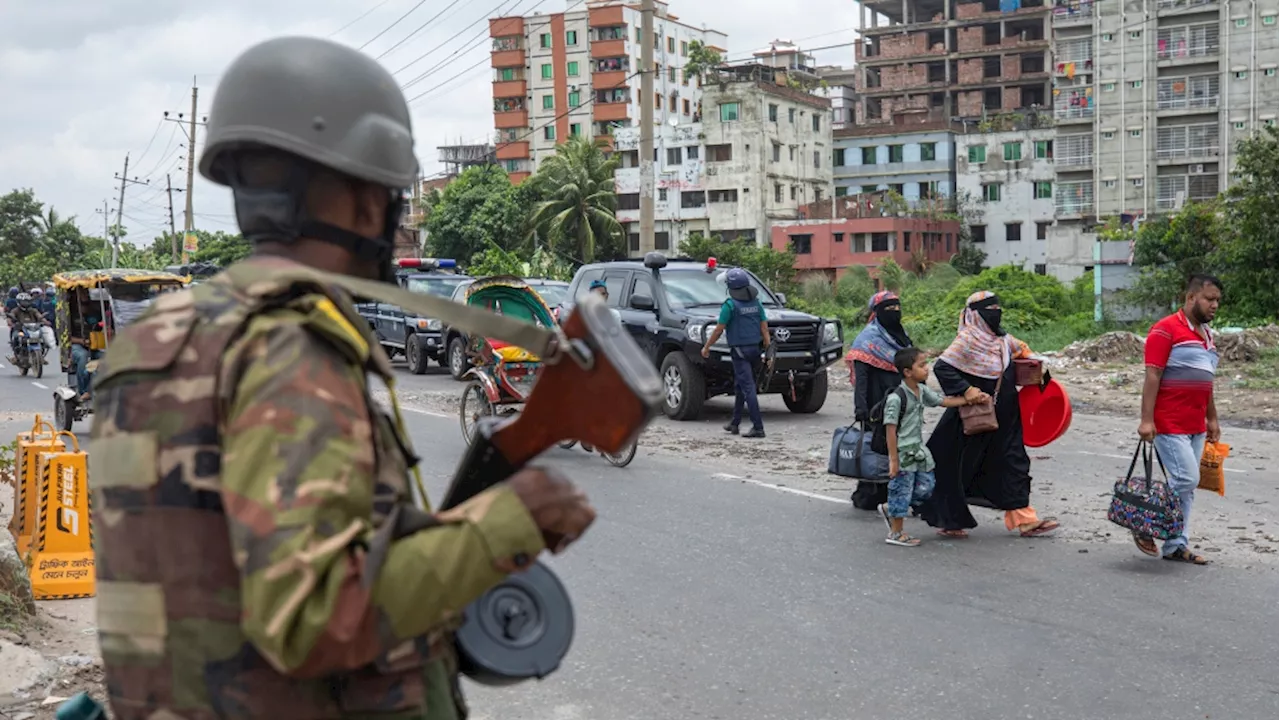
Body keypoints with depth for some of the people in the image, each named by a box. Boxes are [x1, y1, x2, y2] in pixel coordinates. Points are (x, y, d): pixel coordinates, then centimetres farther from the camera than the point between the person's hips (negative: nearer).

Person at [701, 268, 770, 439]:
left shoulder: (730, 305, -11)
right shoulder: (756, 303, 8)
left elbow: (718, 330, -8)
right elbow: (764, 328, 6)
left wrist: (706, 347, 4)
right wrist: (768, 350, 10)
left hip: (739, 350, -7)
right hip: (754, 349, 7)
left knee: (748, 388, -8)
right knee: (740, 387, 19)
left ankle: (758, 427, -13)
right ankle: (734, 423, 26)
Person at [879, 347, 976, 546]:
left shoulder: (922, 391, 5)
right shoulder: (896, 398, -20)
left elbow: (943, 401, 18)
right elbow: (890, 429, -18)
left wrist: (971, 400, 12)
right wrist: (893, 459, -18)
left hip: (919, 450, 8)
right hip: (903, 452, -8)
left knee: (925, 487, 10)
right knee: (902, 489, 1)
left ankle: (890, 509, 28)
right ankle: (896, 533, 16)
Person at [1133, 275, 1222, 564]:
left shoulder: (1206, 334, 16)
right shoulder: (1166, 330, -10)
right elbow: (1152, 377, -15)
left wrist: (1212, 419, 22)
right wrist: (1146, 420, -20)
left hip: (1196, 427, 8)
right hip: (1170, 425, -8)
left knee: (1186, 486, 9)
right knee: (1186, 479, -11)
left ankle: (1176, 546, 15)